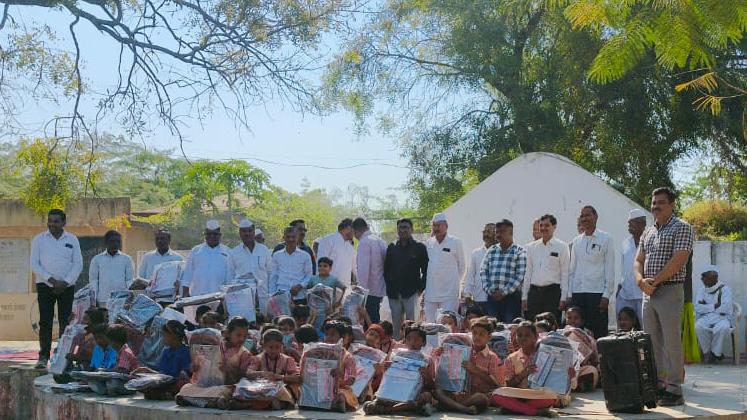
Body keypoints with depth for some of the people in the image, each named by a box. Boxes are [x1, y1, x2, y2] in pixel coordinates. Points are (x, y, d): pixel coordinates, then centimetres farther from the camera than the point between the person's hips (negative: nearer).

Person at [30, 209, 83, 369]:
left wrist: (65, 282, -10)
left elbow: (78, 264, 3)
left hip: (67, 287, 1)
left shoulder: (72, 240, 7)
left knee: (65, 322, -2)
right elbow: (34, 264, 0)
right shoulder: (39, 239, 6)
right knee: (45, 321, -5)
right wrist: (50, 279, -12)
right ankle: (43, 356, -3)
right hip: (45, 285, 0)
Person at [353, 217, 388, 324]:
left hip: (369, 290, -8)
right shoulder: (380, 241, 12)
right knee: (375, 320, 14)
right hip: (380, 289, 9)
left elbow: (363, 269, -19)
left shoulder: (364, 242, -13)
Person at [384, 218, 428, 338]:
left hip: (411, 293, -3)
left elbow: (426, 270, 3)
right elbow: (386, 269, 16)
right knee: (396, 325, 7)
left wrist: (420, 288, -5)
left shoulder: (419, 247, 3)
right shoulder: (392, 247, 12)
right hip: (394, 295, 3)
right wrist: (389, 287, 6)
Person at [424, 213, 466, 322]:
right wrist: (424, 288, 13)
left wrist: (454, 282, 6)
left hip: (449, 294, -4)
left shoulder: (455, 242, -1)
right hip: (430, 294, 4)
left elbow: (462, 267, 6)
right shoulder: (429, 243, 10)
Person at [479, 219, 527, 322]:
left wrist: (504, 292, -12)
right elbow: (483, 271, 11)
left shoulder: (520, 251, 1)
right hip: (492, 297, 4)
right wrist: (489, 290, -2)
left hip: (511, 296, -4)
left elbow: (520, 275, -7)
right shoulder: (491, 251, 15)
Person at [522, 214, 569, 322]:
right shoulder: (531, 247, 13)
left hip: (552, 292, -3)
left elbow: (565, 274, -1)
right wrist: (524, 297, 9)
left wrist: (563, 298, -8)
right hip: (534, 292, 4)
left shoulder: (562, 246, 2)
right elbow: (527, 273, 14)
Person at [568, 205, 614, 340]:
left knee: (598, 333, -5)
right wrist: (569, 294, 9)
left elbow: (609, 269, -1)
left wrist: (606, 295, -8)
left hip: (597, 293, -4)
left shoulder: (605, 239, 2)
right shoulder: (577, 241, 14)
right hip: (577, 293, 4)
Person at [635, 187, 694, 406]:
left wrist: (655, 281, -14)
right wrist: (641, 280, -5)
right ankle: (657, 386, 16)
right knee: (652, 342, 9)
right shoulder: (648, 233, 18)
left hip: (670, 291, -7)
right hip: (648, 293, 7)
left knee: (672, 342, -6)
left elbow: (678, 260, -14)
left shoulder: (681, 228, -4)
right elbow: (638, 260, 15)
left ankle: (674, 390, -3)